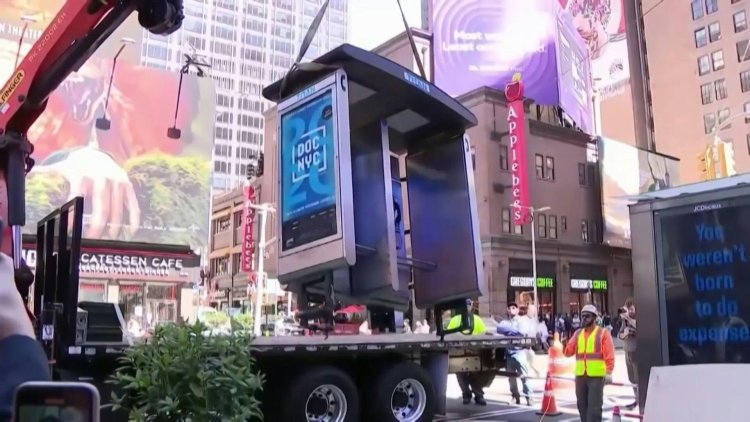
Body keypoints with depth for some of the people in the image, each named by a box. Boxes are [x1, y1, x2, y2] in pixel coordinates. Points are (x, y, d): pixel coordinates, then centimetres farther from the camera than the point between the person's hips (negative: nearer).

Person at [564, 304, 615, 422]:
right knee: (582, 405, 12)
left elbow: (609, 355, -8)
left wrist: (609, 372, -15)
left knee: (594, 406, -5)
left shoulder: (603, 333, -2)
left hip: (597, 376, -5)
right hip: (580, 375, 5)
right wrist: (563, 345, -12)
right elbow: (568, 352, 8)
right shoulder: (577, 334, 12)